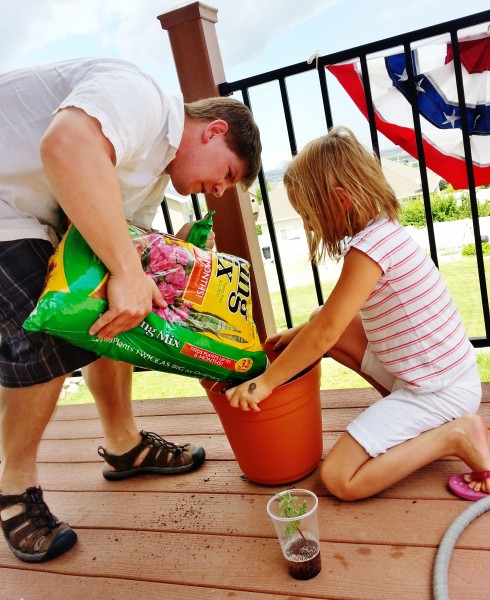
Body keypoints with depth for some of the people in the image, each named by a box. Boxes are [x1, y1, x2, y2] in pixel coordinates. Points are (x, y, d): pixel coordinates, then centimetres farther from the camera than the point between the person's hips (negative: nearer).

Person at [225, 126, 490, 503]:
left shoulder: (370, 246, -25)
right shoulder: (385, 231, 4)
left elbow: (325, 331, -23)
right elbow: (339, 313, 15)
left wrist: (264, 382, -14)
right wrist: (298, 332, 7)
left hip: (438, 392, -9)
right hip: (434, 373, 9)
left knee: (338, 479, -10)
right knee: (324, 323, 11)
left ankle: (453, 436, -5)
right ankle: (412, 419, 11)